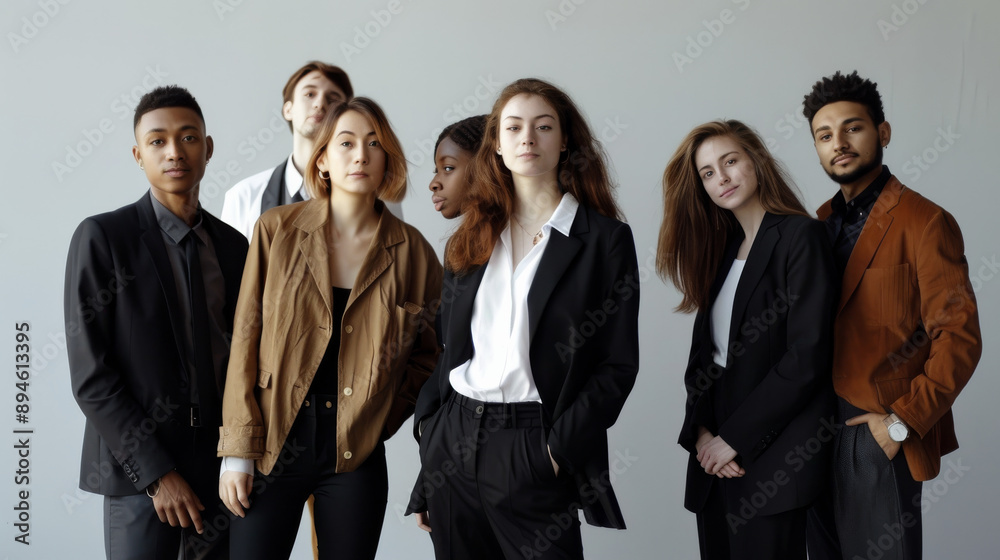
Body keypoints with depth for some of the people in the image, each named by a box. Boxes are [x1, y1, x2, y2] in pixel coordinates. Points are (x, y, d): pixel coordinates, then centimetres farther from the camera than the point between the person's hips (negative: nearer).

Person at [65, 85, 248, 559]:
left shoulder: (233, 246, 8)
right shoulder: (101, 237, -6)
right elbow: (89, 375, -10)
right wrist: (157, 474, -14)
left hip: (221, 465, 4)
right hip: (138, 471, -4)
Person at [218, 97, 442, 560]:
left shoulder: (412, 251, 1)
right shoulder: (277, 230, 0)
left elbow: (426, 354, 13)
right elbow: (246, 340, -1)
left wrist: (385, 415, 1)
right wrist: (238, 451, -4)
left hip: (357, 456, 1)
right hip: (273, 447, -1)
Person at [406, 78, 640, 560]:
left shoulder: (605, 239, -1)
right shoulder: (472, 235, 12)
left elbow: (619, 363, -4)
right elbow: (448, 346, 15)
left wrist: (561, 446, -12)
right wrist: (428, 425, 6)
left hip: (533, 452, -4)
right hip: (453, 443, 4)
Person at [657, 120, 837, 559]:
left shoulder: (799, 236, -8)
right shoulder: (721, 250, 15)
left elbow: (806, 358, -15)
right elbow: (703, 353, 12)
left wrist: (734, 438, -13)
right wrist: (702, 431, -5)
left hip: (771, 456, -6)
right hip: (714, 457, 7)